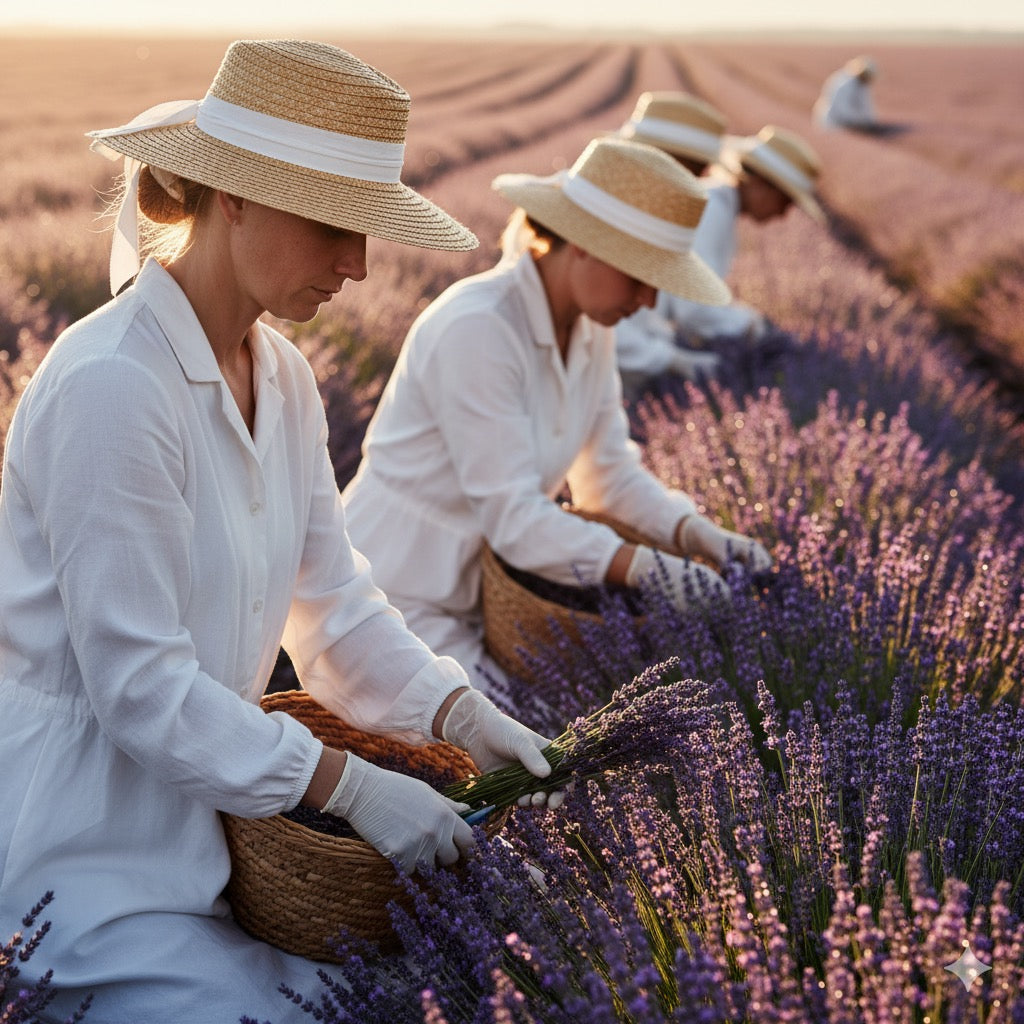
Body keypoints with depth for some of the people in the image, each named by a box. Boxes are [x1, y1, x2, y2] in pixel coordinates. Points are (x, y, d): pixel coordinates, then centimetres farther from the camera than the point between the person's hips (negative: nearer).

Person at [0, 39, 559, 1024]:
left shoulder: (282, 378, 4)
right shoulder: (109, 388, -23)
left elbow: (333, 605, 7)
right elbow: (142, 687, -23)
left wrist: (459, 713, -7)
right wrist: (350, 786, -20)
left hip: (202, 823, 8)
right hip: (84, 860, -8)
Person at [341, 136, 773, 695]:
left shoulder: (591, 329, 1)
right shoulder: (476, 329, -25)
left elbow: (611, 476, 6)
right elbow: (513, 514, -27)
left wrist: (696, 533, -11)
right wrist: (644, 568, -36)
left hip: (473, 593, 9)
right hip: (396, 600, -8)